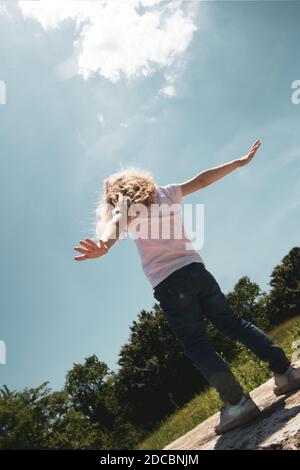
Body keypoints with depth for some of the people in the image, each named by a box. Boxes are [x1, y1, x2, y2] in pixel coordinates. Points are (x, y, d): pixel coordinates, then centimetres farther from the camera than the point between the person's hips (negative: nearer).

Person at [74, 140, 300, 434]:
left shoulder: (124, 208, 4)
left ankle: (237, 402, -9)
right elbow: (202, 180, 23)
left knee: (196, 346, 0)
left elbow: (113, 227, -19)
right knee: (233, 324, 16)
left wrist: (101, 247, -41)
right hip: (196, 269, 5)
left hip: (167, 284, -5)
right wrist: (240, 161, 32)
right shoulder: (166, 193, 17)